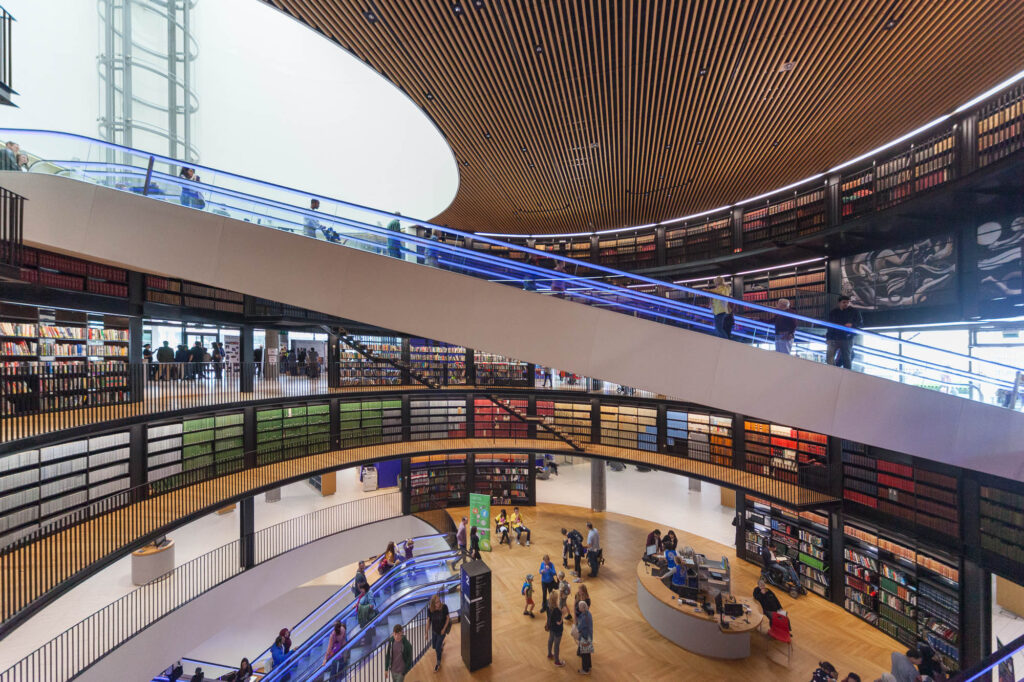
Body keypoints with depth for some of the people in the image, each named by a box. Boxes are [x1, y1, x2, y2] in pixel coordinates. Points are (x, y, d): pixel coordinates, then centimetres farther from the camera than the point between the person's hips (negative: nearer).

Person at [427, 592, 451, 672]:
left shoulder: (444, 607, -26)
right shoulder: (430, 609, -22)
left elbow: (447, 618, -12)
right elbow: (429, 621, -8)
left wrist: (444, 629, -14)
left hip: (442, 631, -3)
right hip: (434, 631, 3)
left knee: (437, 648, 3)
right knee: (434, 646, 19)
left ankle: (438, 664, 32)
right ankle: (441, 645, 54)